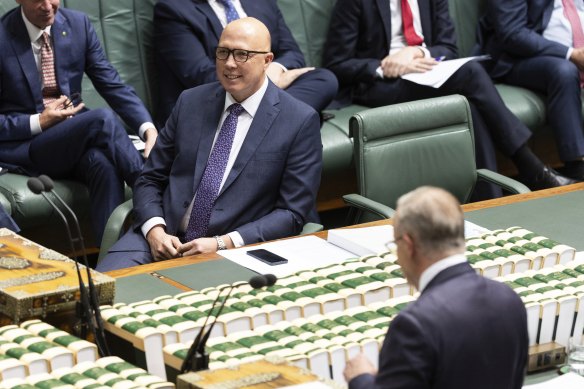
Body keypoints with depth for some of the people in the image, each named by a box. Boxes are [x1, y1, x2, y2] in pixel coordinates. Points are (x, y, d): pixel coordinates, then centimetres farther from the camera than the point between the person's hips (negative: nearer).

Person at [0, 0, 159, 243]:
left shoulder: (78, 24, 4)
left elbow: (112, 85, 2)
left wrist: (148, 127, -13)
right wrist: (38, 122, -17)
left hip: (75, 135, 4)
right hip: (23, 146, -4)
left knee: (103, 161, -34)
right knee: (103, 120, -31)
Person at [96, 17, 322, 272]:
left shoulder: (300, 121, -2)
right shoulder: (191, 102, 10)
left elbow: (293, 213, -4)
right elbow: (150, 180, 12)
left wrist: (222, 244, -15)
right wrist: (155, 230, -9)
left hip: (237, 250, -3)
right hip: (165, 237, 3)